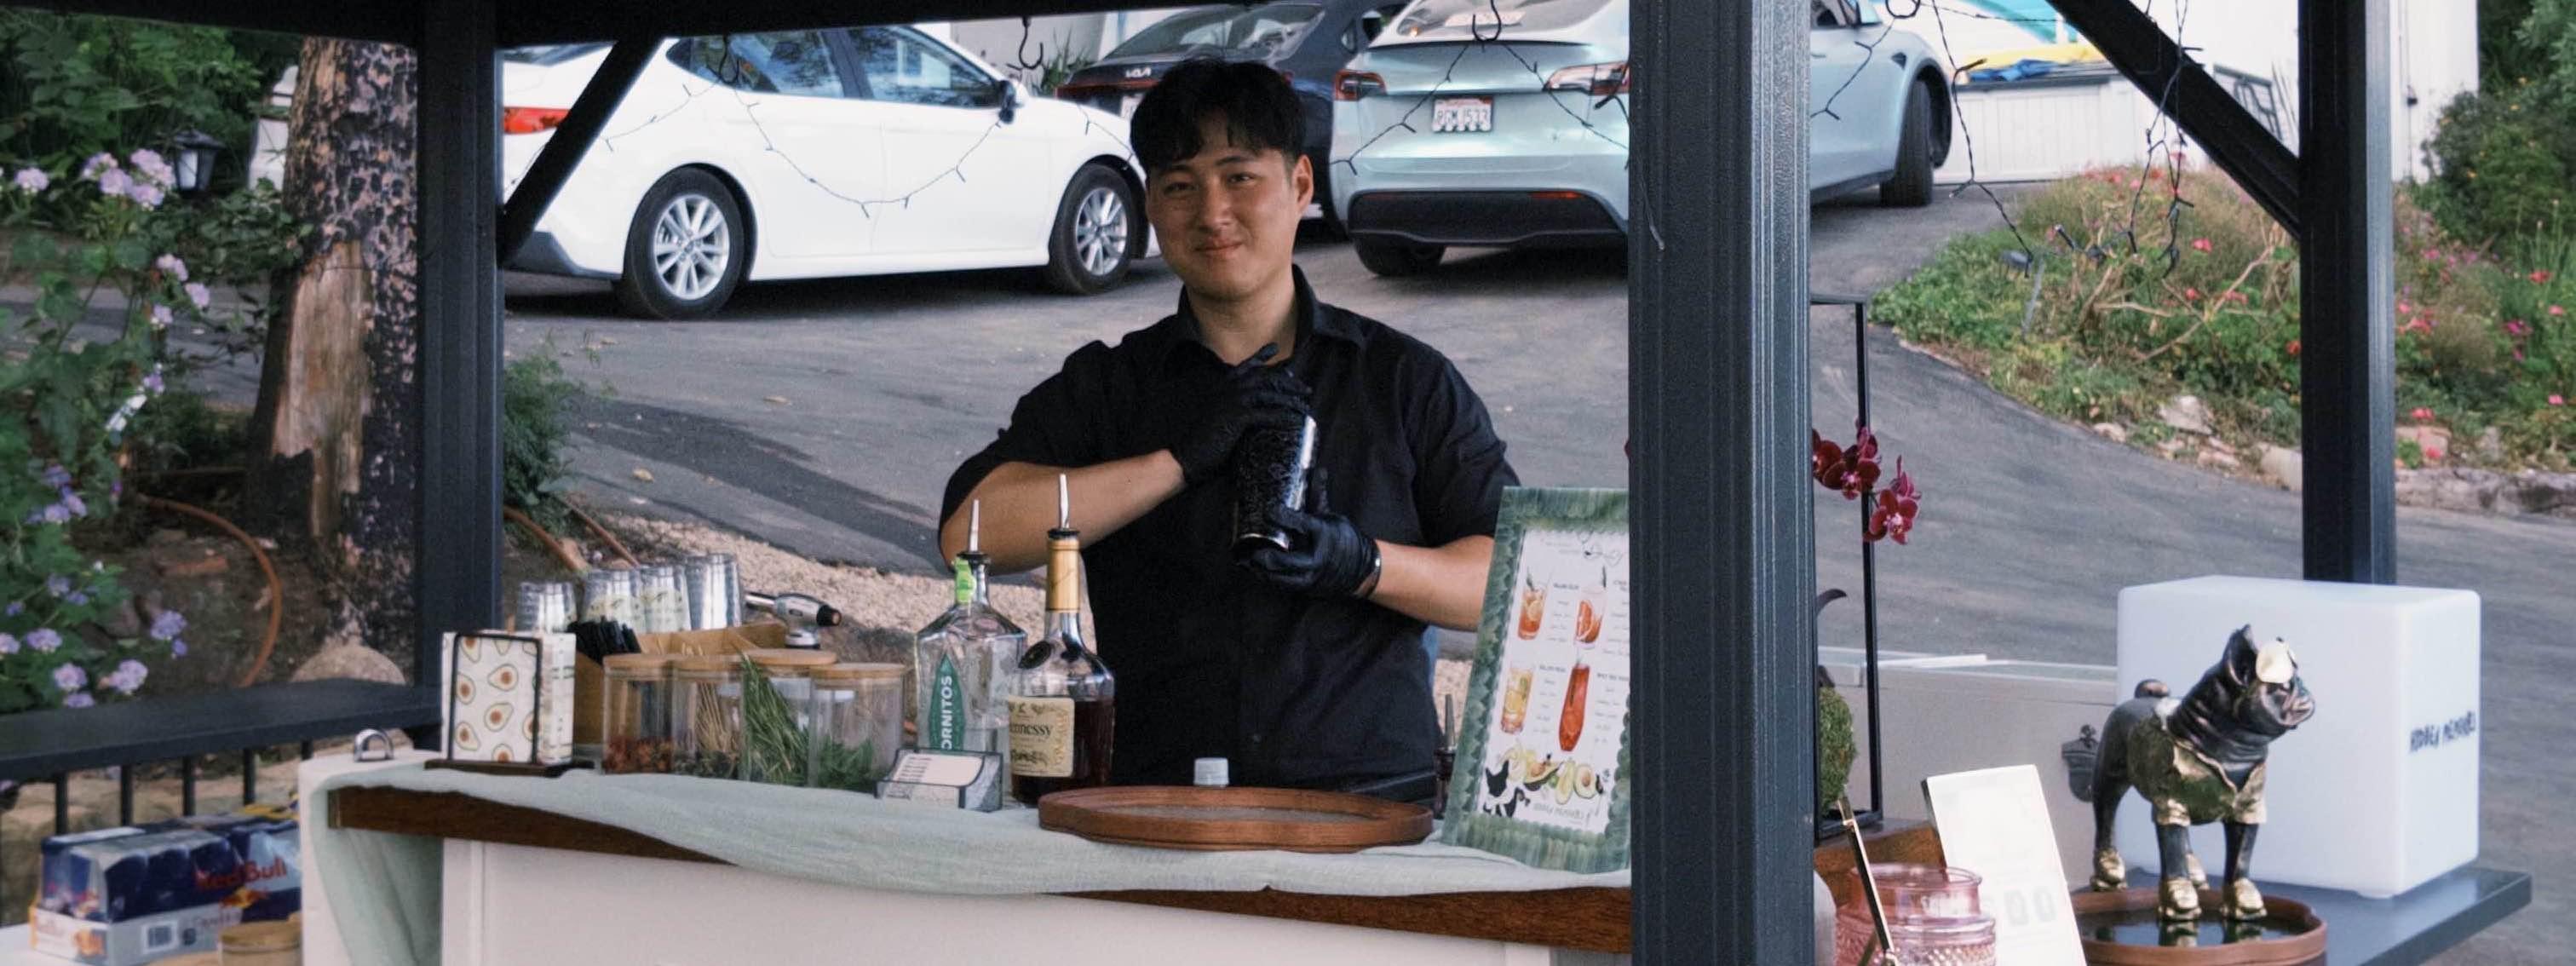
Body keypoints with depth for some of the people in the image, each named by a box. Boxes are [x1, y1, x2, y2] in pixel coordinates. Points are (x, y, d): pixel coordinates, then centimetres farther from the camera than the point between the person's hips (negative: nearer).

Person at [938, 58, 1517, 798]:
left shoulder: (1407, 379, 14)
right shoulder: (1104, 387, 16)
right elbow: (970, 531, -1)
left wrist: (1363, 564, -11)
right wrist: (1181, 457, -8)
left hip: (1371, 801, -1)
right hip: (1161, 815, 1)